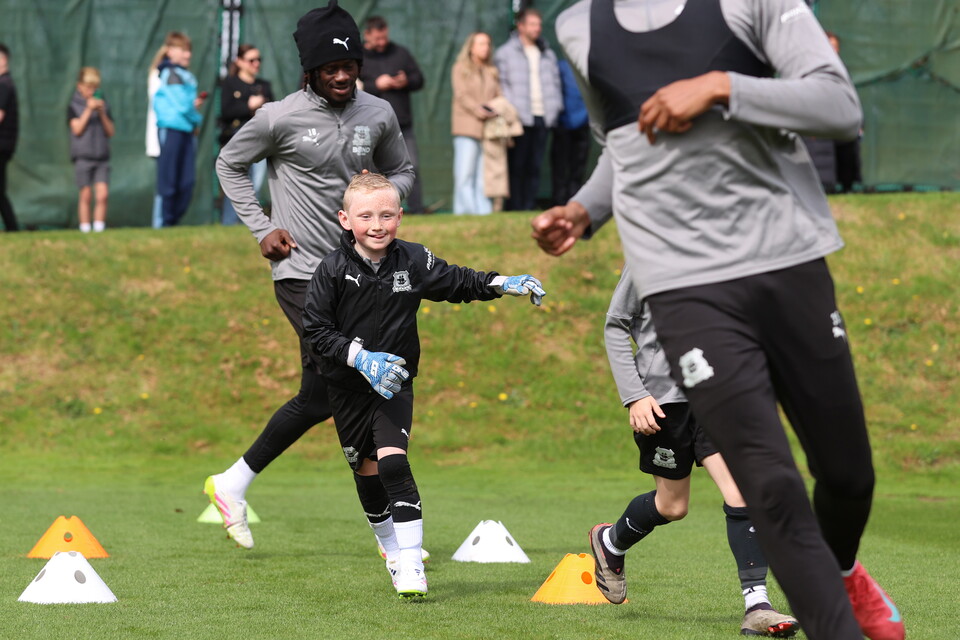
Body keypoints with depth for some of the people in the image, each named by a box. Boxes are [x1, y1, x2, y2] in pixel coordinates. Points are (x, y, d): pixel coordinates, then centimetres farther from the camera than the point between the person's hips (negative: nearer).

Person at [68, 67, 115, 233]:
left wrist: (102, 113, -6)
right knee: (86, 195, -2)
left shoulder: (103, 104, 12)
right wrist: (88, 110, -14)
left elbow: (110, 132, 8)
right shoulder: (74, 106, 3)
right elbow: (77, 129, -9)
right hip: (83, 157, -3)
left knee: (103, 194, -8)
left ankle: (99, 227, -4)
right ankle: (85, 228, 4)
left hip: (102, 157, 3)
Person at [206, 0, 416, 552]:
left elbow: (403, 172, 20)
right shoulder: (280, 118, -8)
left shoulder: (379, 115, 5)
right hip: (303, 272, -6)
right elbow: (230, 164, 7)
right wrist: (261, 229, -2)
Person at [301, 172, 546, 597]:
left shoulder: (413, 261, -5)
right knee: (366, 472, 11)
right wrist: (361, 357, -24)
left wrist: (503, 285, -1)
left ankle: (411, 562, -14)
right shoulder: (333, 270, -13)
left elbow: (456, 282, 12)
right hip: (349, 388, 0)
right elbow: (316, 331, -13)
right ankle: (393, 552, 33)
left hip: (395, 383, 0)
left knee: (392, 461, -17)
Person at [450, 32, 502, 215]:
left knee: (484, 175, 0)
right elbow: (462, 95, -5)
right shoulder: (460, 69, 7)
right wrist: (479, 111, -18)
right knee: (465, 174, -10)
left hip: (489, 129, 4)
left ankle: (484, 211, -1)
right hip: (467, 127, -4)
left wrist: (495, 112, -5)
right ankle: (467, 210, -13)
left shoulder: (492, 72, 21)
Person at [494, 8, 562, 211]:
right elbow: (501, 84, 0)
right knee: (517, 166, -5)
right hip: (520, 118, -4)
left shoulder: (548, 55, 19)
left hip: (543, 118, 5)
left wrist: (555, 108, 7)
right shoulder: (506, 53, 4)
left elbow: (555, 84, 22)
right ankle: (514, 208, -3)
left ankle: (529, 206, 6)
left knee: (534, 166, 4)